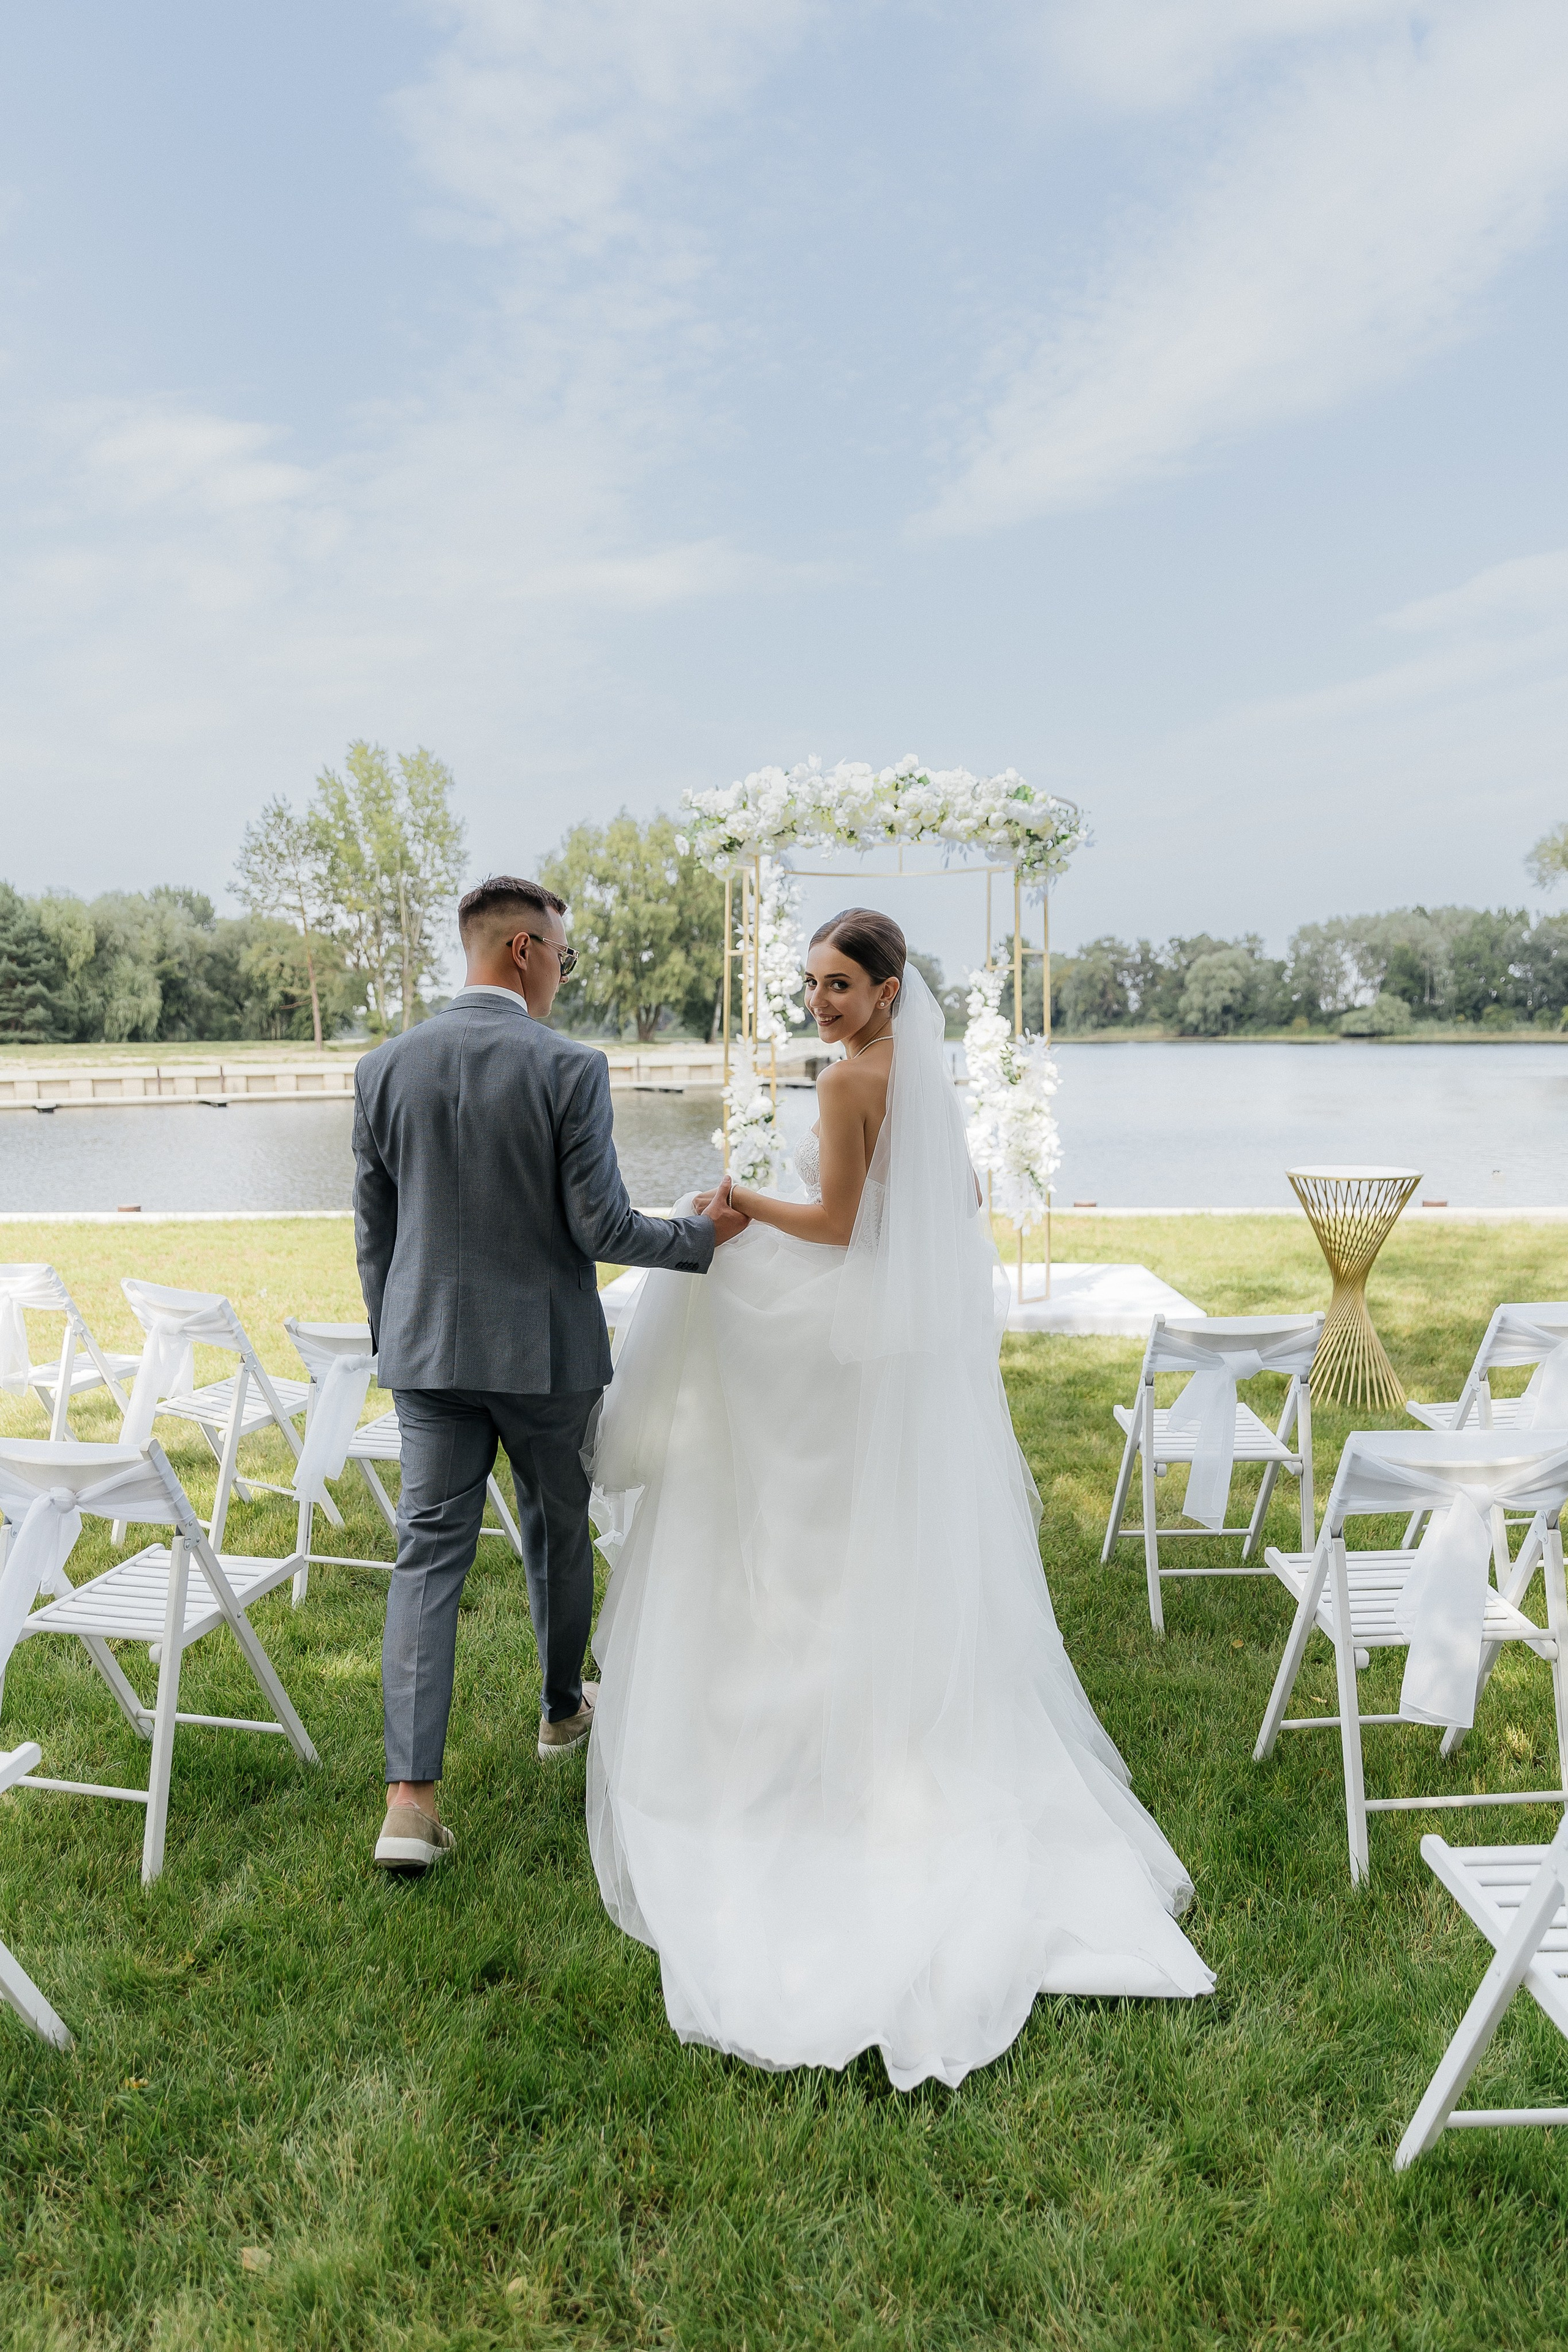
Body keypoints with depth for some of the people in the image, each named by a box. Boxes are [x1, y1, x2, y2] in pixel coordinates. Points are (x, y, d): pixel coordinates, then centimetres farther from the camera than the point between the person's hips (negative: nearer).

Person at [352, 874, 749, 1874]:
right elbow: (600, 1227, -14)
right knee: (558, 1534, 18)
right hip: (545, 1349, -3)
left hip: (428, 1349, 3)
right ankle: (565, 1708, 40)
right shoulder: (571, 1068, -14)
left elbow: (374, 1228, 6)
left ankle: (411, 1797, -1)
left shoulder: (385, 1067, 0)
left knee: (429, 1554, 4)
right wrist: (703, 1235, 3)